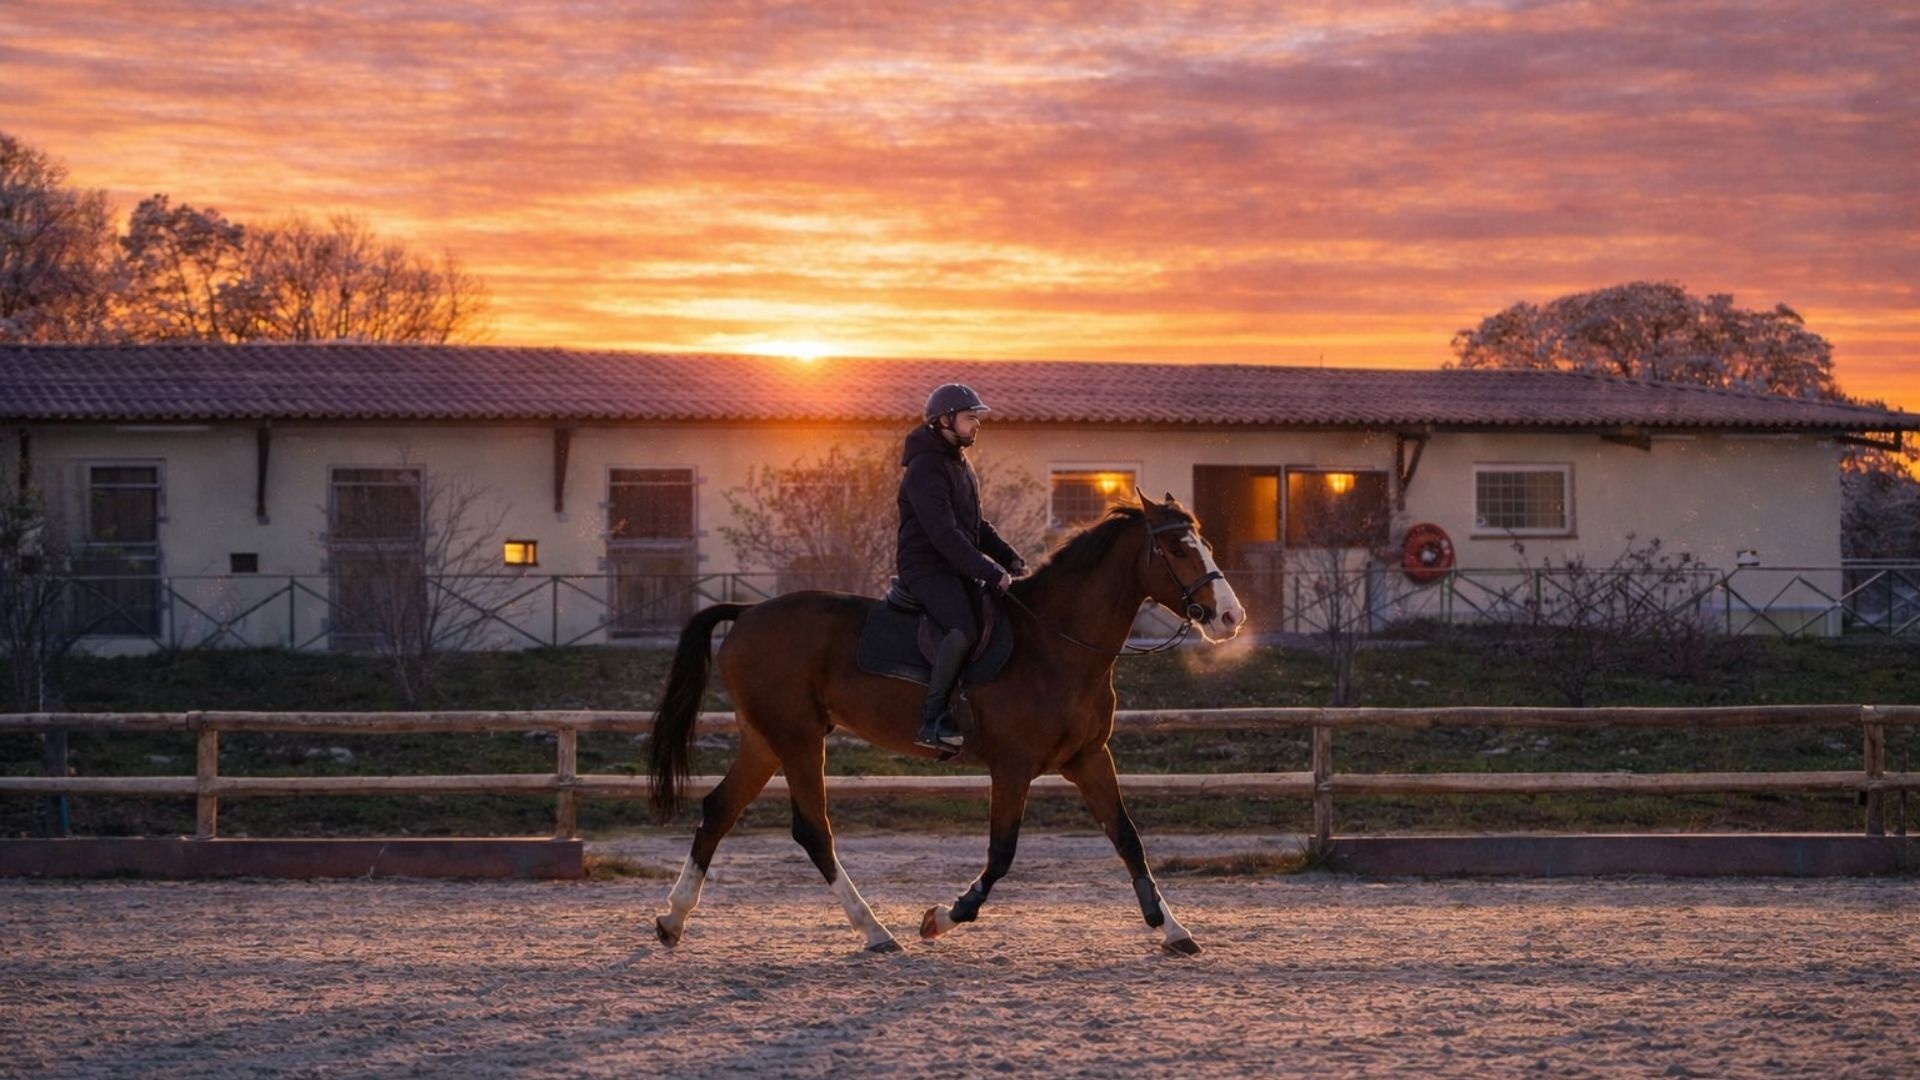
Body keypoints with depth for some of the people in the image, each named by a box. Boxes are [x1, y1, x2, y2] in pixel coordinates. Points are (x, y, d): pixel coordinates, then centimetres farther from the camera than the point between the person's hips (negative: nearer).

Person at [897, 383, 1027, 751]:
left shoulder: (959, 463, 17)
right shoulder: (925, 468, -15)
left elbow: (976, 525, 25)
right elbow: (943, 534, -24)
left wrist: (1010, 558, 9)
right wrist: (991, 573, -26)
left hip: (958, 568, 10)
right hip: (926, 566, -10)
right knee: (964, 629, -31)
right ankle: (933, 721, -30)